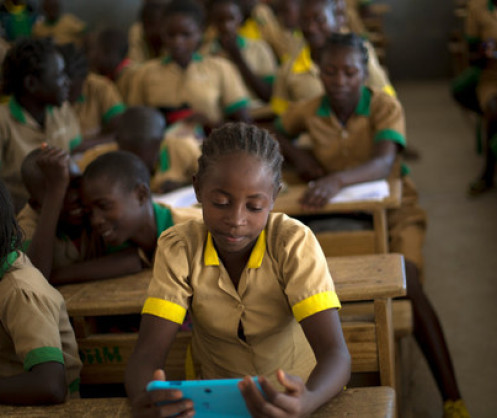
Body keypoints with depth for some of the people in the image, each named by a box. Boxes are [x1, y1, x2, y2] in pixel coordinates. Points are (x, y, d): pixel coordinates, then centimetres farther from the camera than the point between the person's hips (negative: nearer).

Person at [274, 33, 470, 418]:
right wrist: (296, 155, -2)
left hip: (392, 207, -4)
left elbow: (385, 162, -32)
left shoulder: (385, 107, -14)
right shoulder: (308, 111, -2)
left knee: (408, 287, -27)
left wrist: (338, 179, -51)